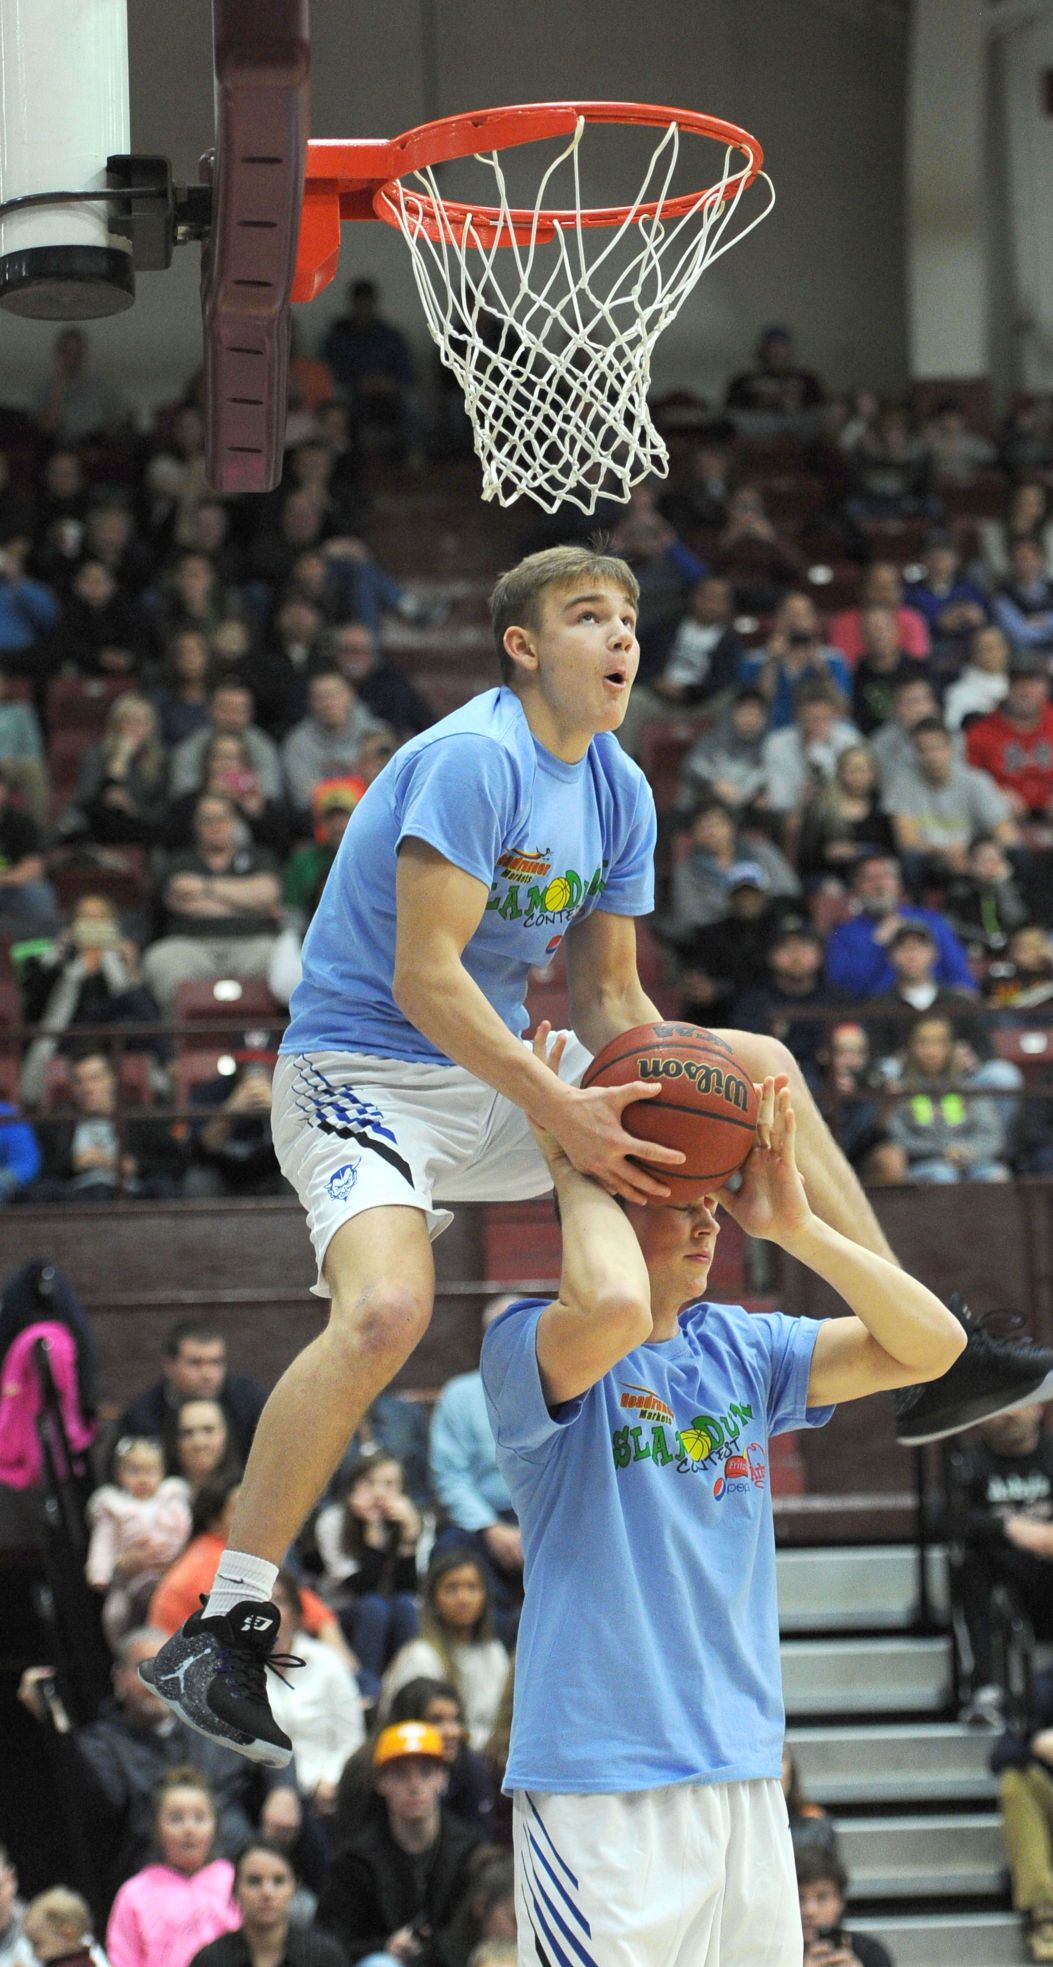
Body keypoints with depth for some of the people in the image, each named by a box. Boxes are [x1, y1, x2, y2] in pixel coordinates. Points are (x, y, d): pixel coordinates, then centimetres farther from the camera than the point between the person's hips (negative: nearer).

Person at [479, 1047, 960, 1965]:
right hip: (602, 1783, -6)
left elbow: (930, 1344, 7)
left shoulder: (739, 1348, 13)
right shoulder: (531, 1346, -6)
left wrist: (796, 1227, -2)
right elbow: (615, 1307, -29)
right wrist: (574, 1168, -12)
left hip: (747, 1775, 7)